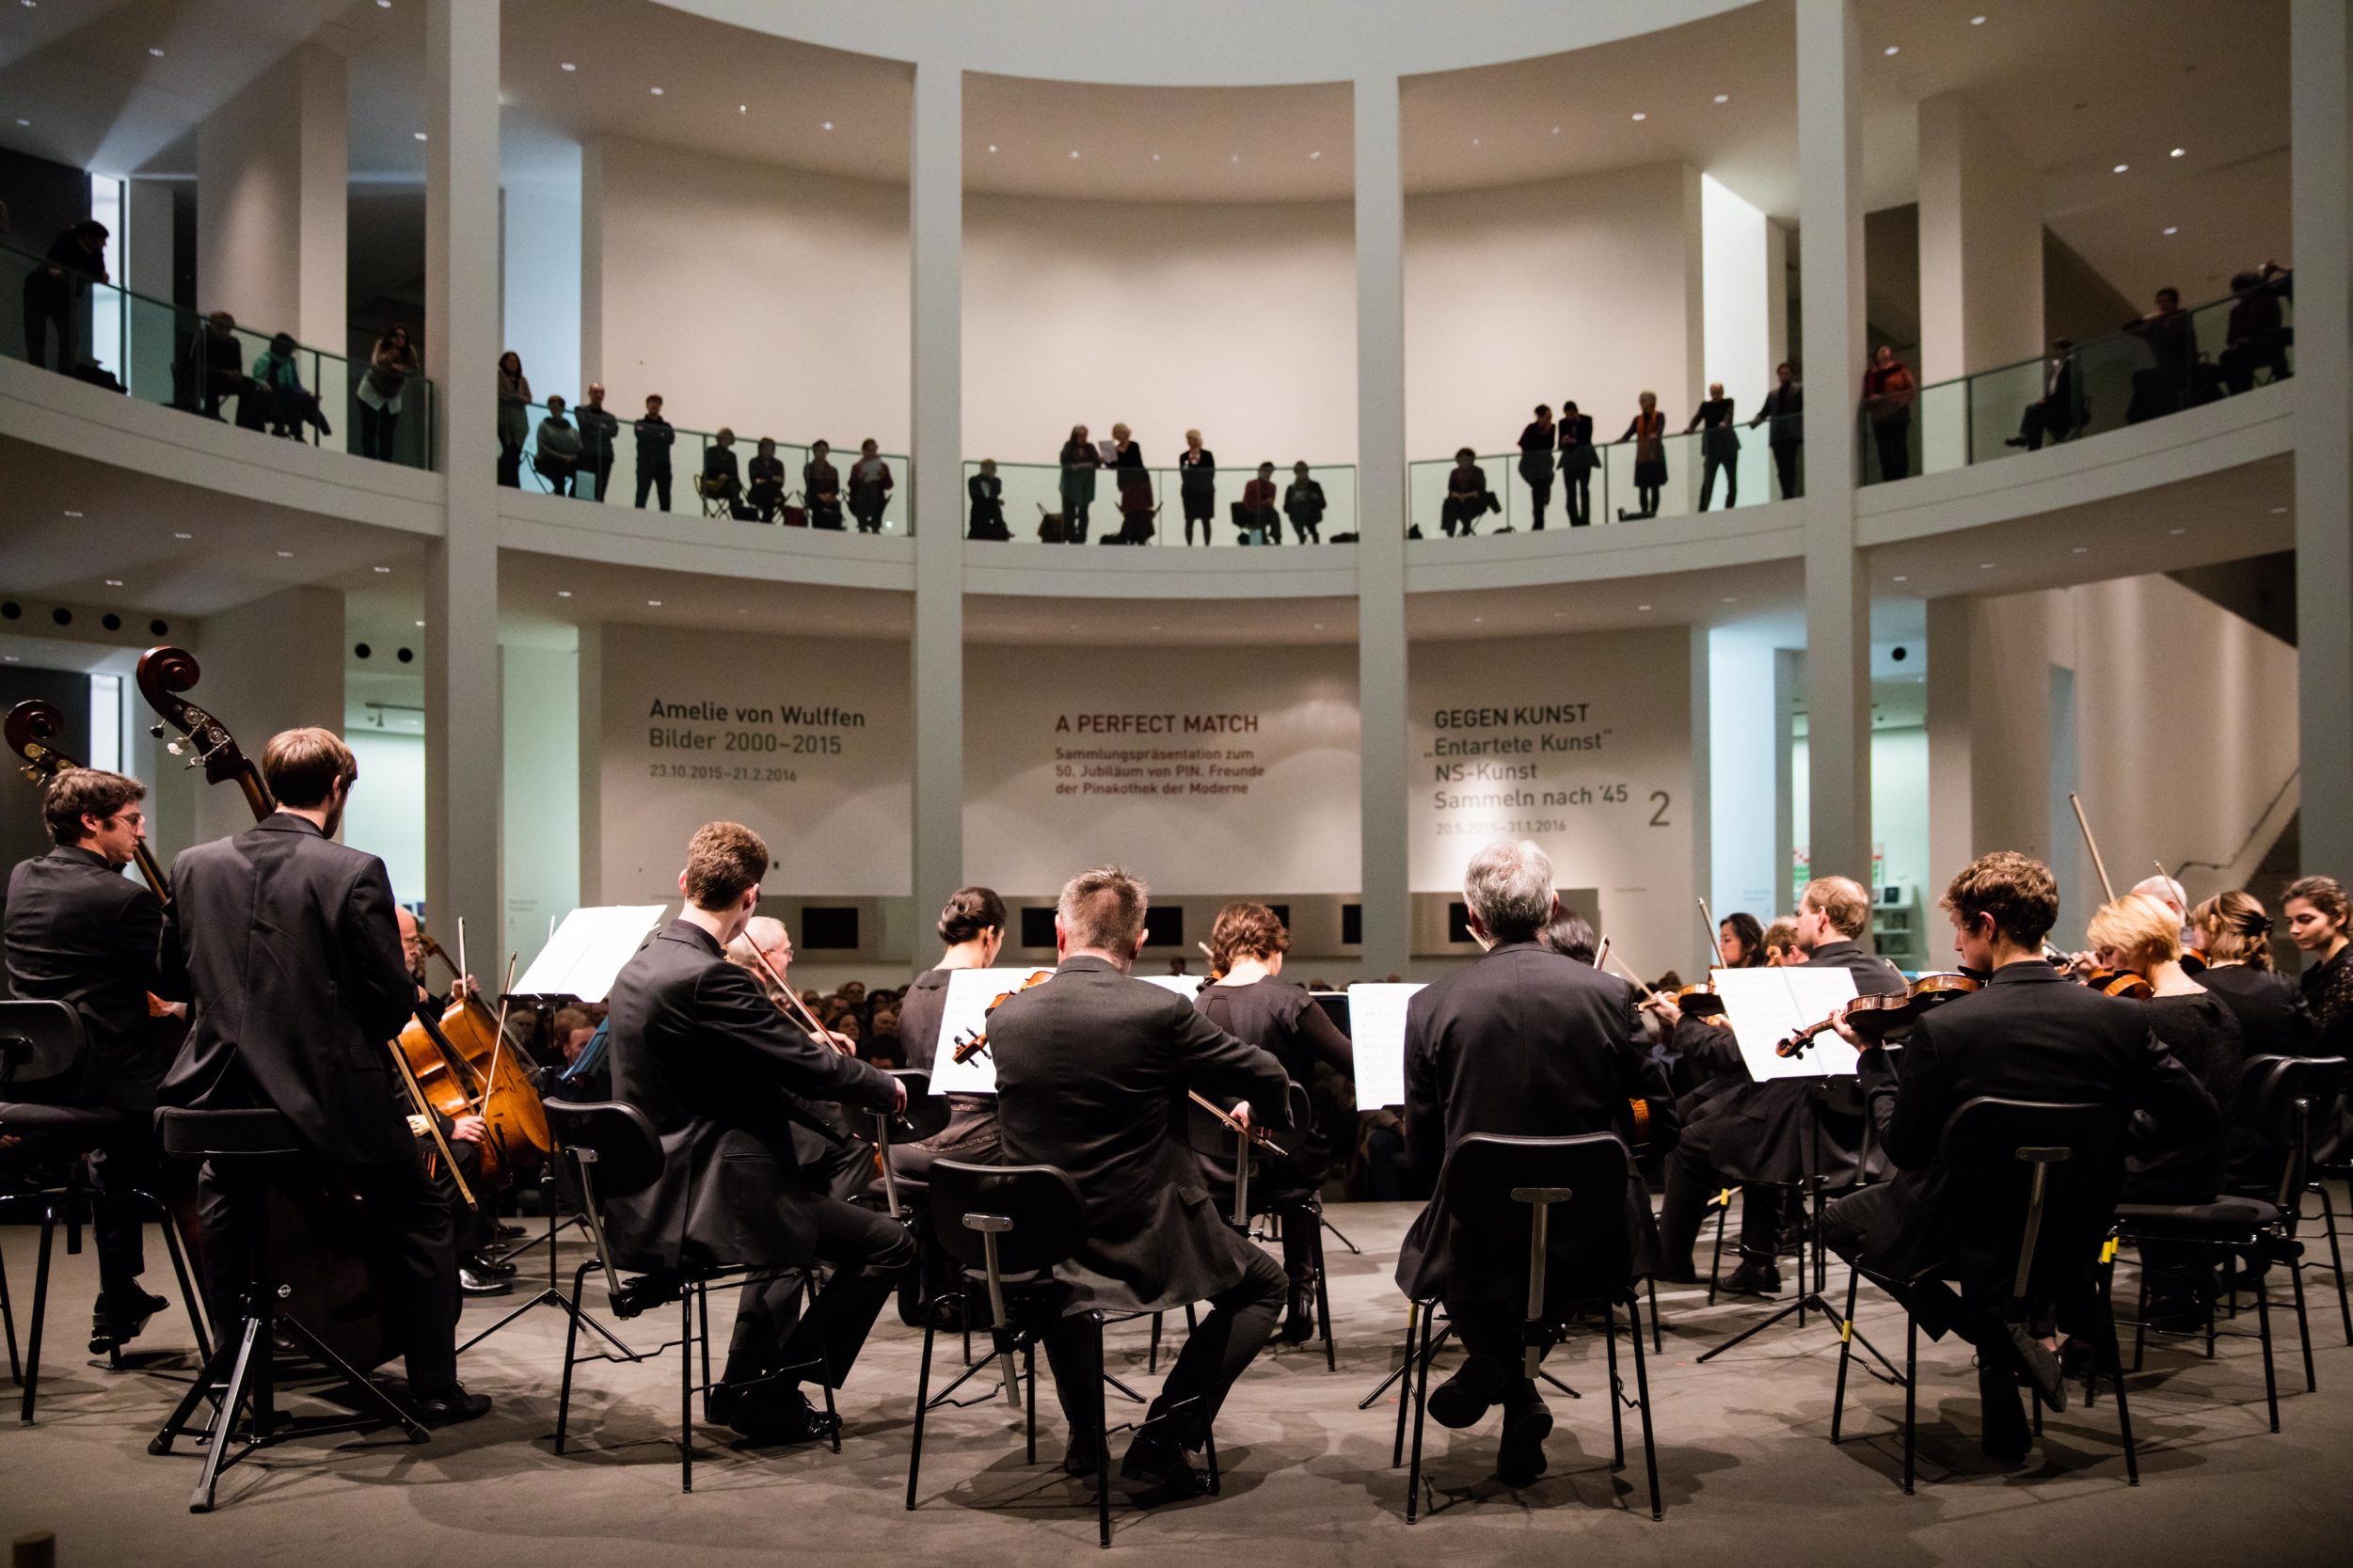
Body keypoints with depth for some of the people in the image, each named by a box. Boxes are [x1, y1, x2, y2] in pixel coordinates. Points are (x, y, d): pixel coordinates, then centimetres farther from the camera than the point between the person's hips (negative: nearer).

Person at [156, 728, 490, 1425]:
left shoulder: (194, 866, -1)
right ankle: (434, 1387, 17)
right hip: (330, 1098, -4)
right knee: (418, 1222, 16)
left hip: (220, 1092, 5)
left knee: (229, 1218, 33)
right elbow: (393, 1003, -14)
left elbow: (171, 979, 9)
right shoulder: (354, 872, -16)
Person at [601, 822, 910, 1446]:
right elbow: (808, 1065, -19)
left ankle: (745, 1388, 34)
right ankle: (772, 1393, 5)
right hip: (700, 1207, -10)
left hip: (647, 1201, 10)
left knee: (802, 1207, 34)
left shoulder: (640, 967, 8)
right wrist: (885, 1087, -1)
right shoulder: (707, 977, -23)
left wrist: (812, 1053, 12)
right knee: (887, 1243, -3)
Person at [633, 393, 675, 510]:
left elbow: (671, 437, -1)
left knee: (665, 496, -2)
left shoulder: (666, 426, 20)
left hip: (663, 465, 3)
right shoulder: (640, 424, 14)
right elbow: (640, 434, -8)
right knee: (642, 494, -12)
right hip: (645, 464, -2)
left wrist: (651, 435, -7)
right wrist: (660, 436, -6)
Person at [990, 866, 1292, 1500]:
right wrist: (1261, 1112, 17)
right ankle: (1161, 1442, 8)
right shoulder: (1160, 1011, -17)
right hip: (1143, 1242, -4)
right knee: (1263, 1285, 20)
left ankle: (1085, 1434, 36)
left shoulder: (1006, 1019, -4)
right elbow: (1265, 1078, -7)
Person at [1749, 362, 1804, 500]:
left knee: (1788, 465, -14)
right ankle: (1787, 495, 2)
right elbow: (1764, 412, 15)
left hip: (1792, 434, -4)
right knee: (1782, 468, 0)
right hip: (1777, 435, 4)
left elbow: (1806, 409, 0)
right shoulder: (1772, 394, 20)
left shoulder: (1799, 390, 9)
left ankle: (1789, 495, -16)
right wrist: (1755, 422, -4)